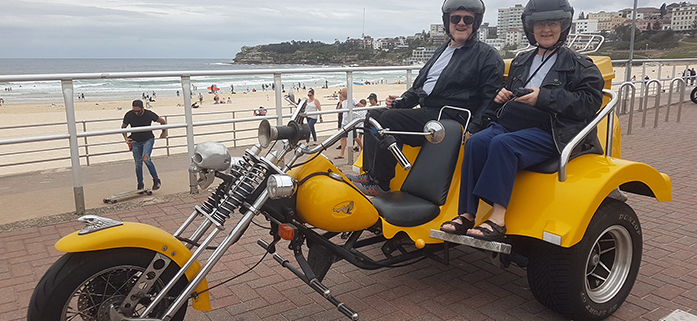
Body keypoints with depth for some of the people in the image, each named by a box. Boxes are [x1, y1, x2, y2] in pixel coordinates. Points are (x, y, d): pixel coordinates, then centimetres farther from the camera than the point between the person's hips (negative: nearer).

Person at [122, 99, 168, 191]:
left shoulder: (149, 114, -14)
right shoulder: (129, 115, -10)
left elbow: (162, 121, 4)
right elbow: (123, 127, 9)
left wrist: (164, 132, 6)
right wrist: (126, 138, -3)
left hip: (148, 139, -2)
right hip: (135, 142, 3)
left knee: (146, 159, -25)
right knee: (138, 164, 3)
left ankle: (156, 180, -10)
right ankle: (140, 185, 19)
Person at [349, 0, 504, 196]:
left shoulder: (487, 56, 1)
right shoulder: (442, 52, 24)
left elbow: (491, 98, -7)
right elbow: (419, 86, 28)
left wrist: (473, 128, -20)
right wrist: (400, 102, 10)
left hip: (451, 117, -8)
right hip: (425, 112, 9)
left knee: (390, 119, -25)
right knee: (375, 115, -3)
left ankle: (380, 183, -16)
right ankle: (370, 173, -5)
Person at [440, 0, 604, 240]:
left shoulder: (579, 65, 8)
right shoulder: (520, 63, 25)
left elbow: (590, 103, -6)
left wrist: (543, 97, -14)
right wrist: (502, 96, 12)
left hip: (551, 132, -5)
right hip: (512, 124, 6)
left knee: (503, 144, -34)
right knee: (476, 142, -25)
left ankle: (498, 218, -33)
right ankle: (466, 214, -26)